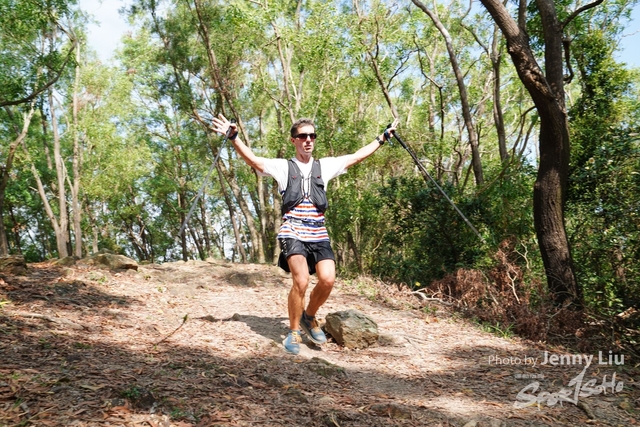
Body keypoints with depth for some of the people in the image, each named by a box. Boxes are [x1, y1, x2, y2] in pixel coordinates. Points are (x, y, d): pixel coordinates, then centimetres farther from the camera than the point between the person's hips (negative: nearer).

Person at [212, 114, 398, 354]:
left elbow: (357, 156, 19)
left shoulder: (325, 166, 14)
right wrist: (233, 137, -20)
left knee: (328, 279, -15)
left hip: (319, 235, 3)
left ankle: (309, 317, 16)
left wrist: (383, 137, 22)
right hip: (293, 233, -3)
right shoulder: (283, 166, 6)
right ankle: (294, 332, 3)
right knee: (301, 281, -21)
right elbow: (253, 160, -7)